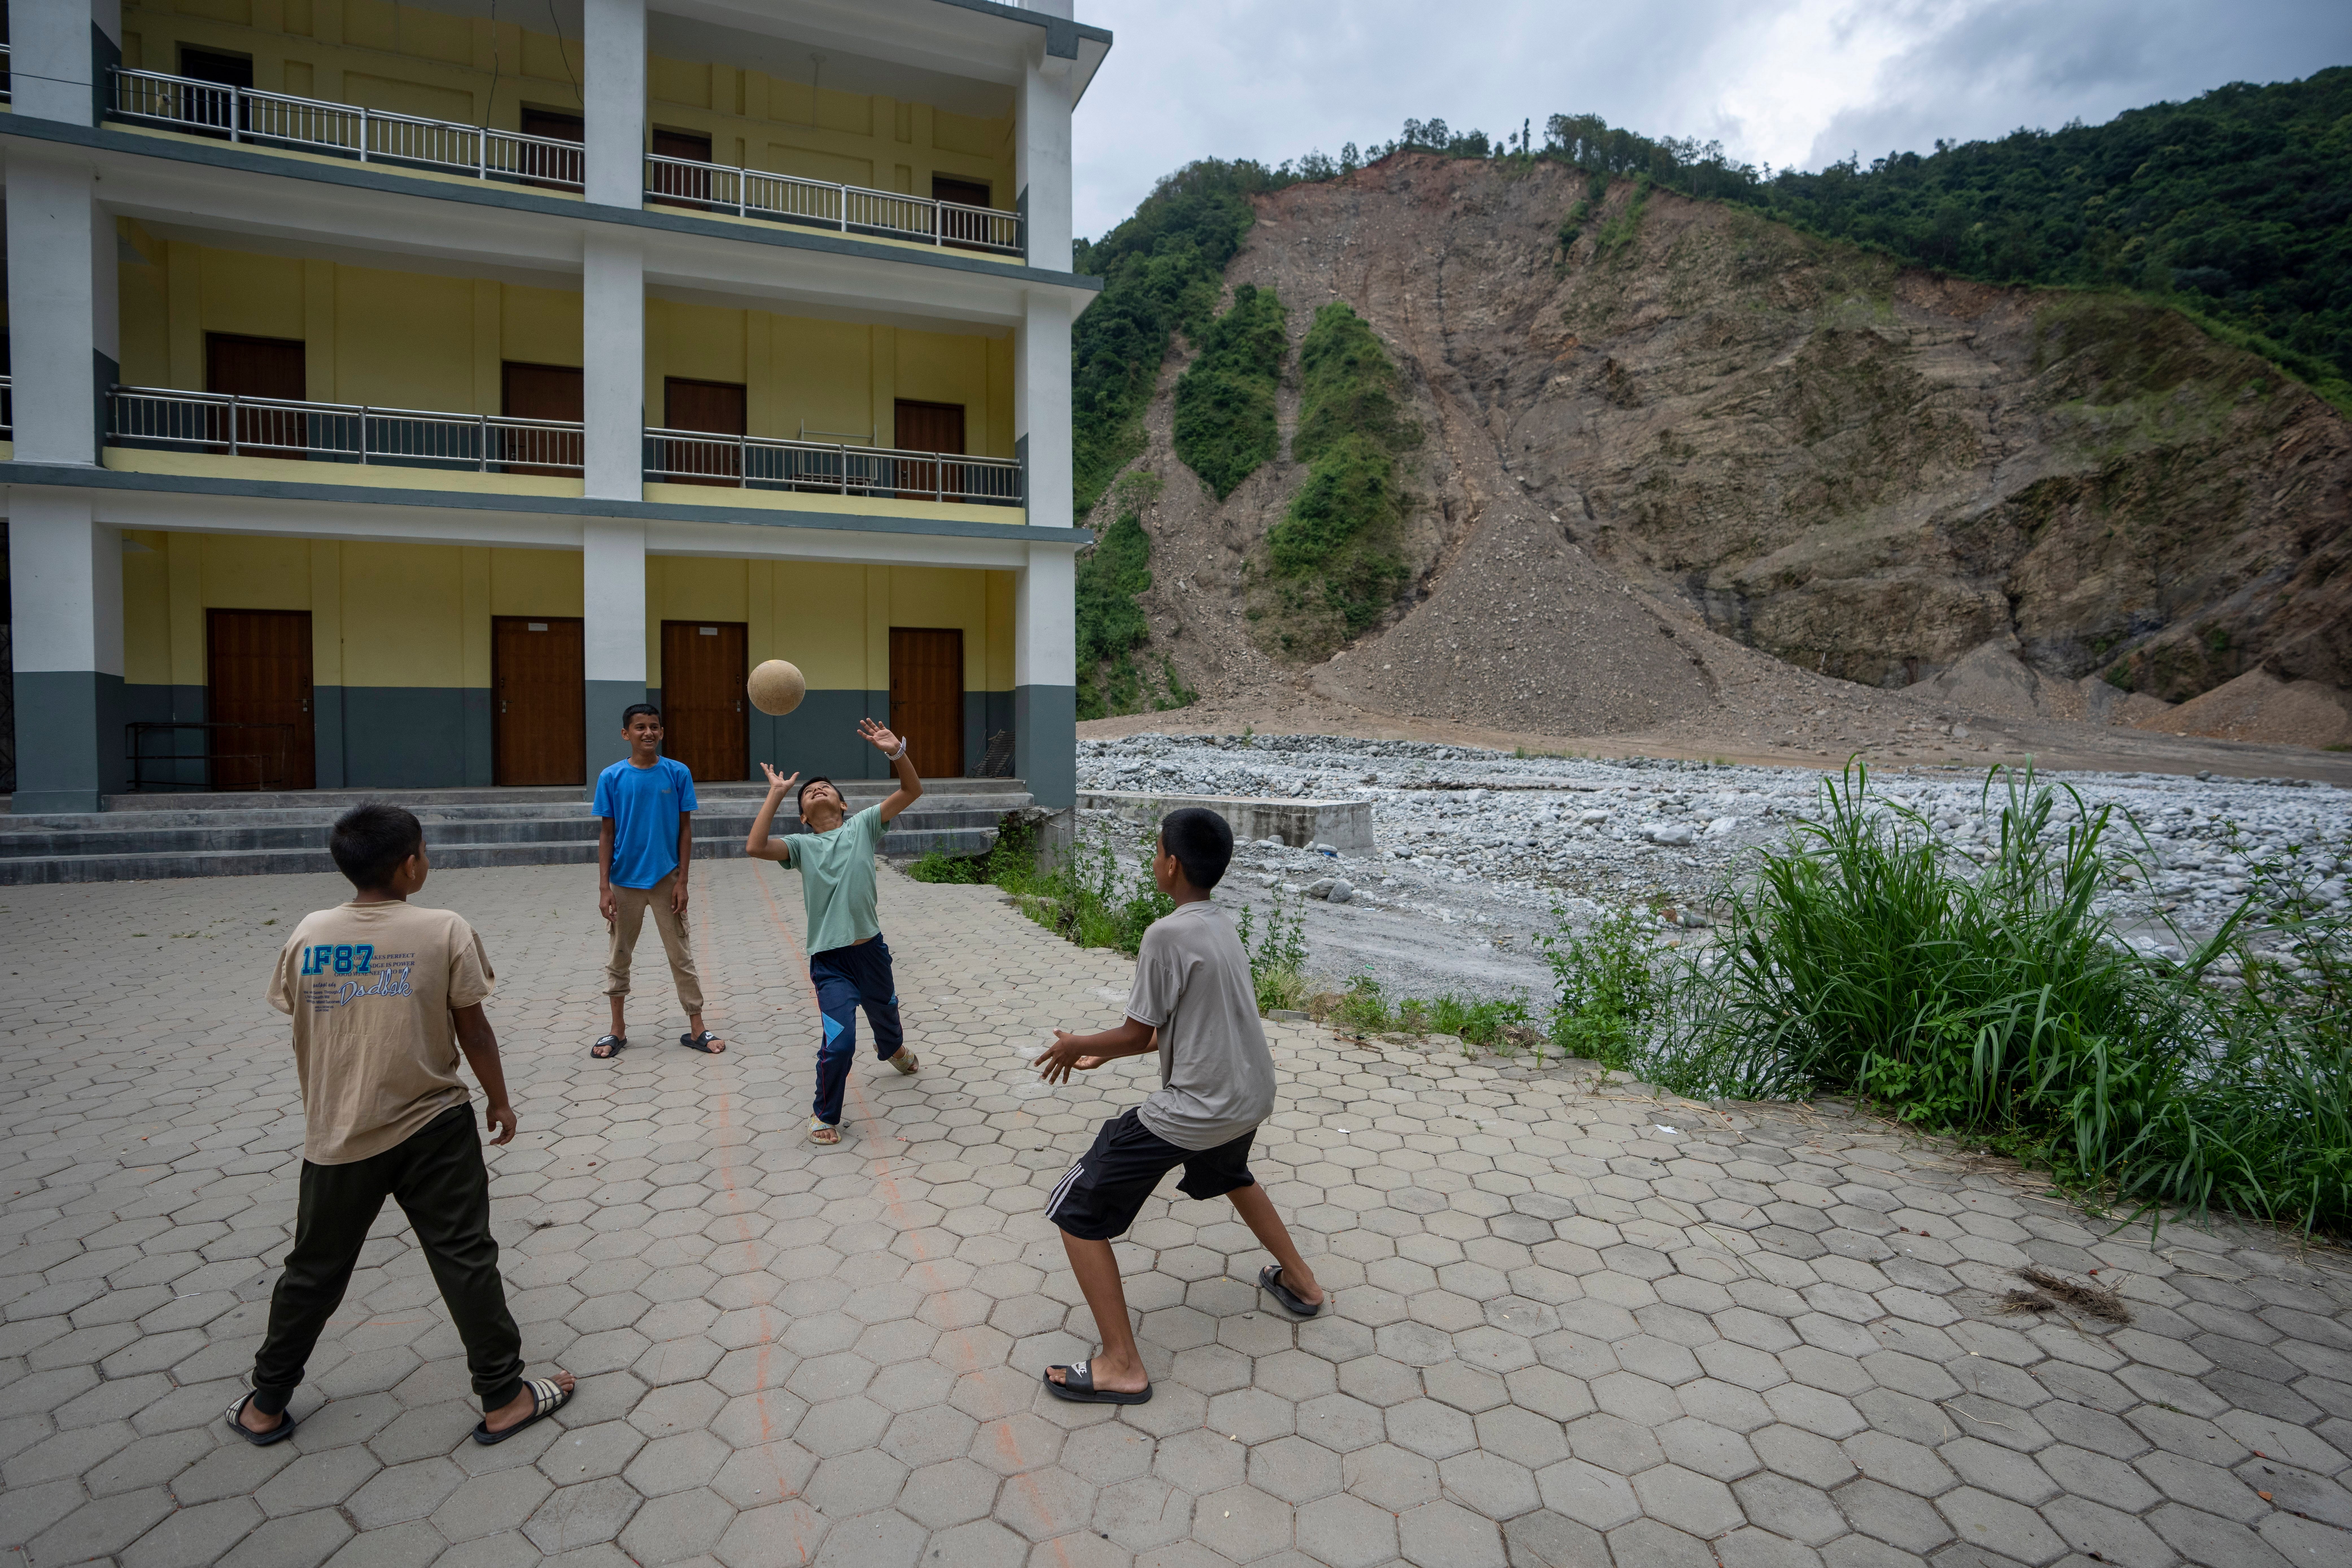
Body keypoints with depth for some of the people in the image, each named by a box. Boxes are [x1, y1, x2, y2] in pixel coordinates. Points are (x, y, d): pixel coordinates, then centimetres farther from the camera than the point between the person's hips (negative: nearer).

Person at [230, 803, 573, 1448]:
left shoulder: (309, 935, -3)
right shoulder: (445, 931, -13)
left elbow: (302, 1027, 6)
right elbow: (472, 1030, -8)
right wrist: (499, 1101, 7)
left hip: (336, 1135, 3)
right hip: (433, 1128, -3)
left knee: (314, 1271, 20)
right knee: (466, 1259, 5)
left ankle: (266, 1406, 37)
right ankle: (503, 1399, 14)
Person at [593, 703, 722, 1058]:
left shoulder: (678, 773, -4)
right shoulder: (611, 778, -4)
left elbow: (685, 830, -1)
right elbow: (607, 834, -1)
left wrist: (682, 882, -6)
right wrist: (604, 888, -5)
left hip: (666, 879, -1)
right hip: (625, 881, 1)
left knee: (682, 955, 4)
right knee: (618, 956, 11)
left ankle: (696, 1029, 13)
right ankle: (618, 1031, 26)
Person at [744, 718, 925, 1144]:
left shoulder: (862, 826, 2)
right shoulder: (801, 846, 1)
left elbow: (912, 791, -6)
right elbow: (755, 847, -19)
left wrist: (896, 753, -23)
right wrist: (776, 795, -15)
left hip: (871, 949, 3)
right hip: (830, 960, -2)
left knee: (885, 1016, 26)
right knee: (839, 1043, -15)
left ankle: (892, 1049, 63)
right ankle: (825, 1115, 11)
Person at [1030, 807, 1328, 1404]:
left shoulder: (1168, 934, -20)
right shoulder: (1222, 925, 6)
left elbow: (1137, 1036, -14)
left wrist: (1075, 1046, 4)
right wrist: (1107, 1050, 18)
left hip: (1193, 1110, -9)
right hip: (1252, 1097, 9)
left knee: (1076, 1210, 1)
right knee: (1228, 1173, 40)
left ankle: (1121, 1366, 4)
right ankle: (1298, 1281, 49)